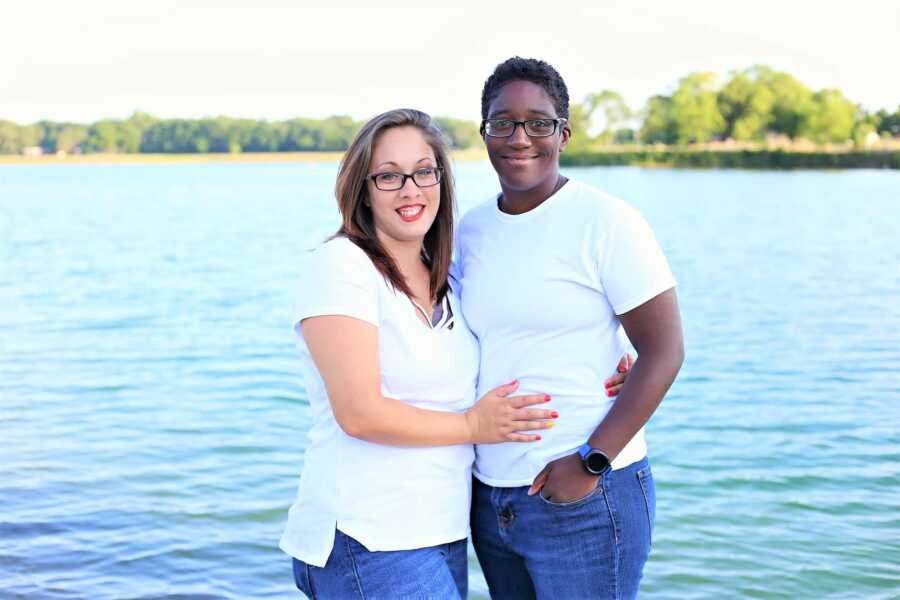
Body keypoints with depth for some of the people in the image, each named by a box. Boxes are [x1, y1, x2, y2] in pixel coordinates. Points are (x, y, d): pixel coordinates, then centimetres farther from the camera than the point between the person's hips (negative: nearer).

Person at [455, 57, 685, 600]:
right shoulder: (471, 230, 7)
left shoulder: (606, 221, -10)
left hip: (586, 500, -6)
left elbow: (664, 352, -13)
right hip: (490, 498, 6)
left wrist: (591, 462, -18)